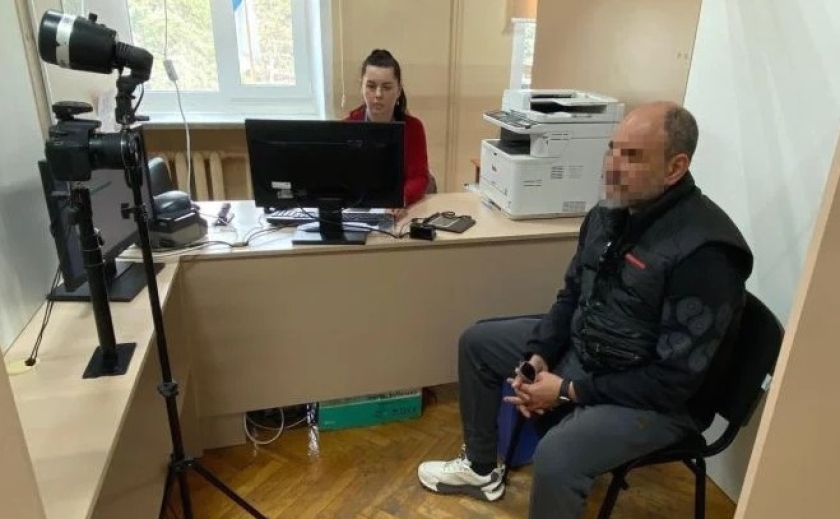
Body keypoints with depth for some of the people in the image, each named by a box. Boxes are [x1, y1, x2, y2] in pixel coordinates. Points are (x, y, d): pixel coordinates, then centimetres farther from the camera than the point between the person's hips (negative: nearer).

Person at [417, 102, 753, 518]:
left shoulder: (704, 253, -28)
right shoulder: (608, 212, -3)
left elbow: (675, 379, -26)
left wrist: (569, 391, -23)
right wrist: (538, 355, -8)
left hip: (656, 400, -8)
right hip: (579, 350, 8)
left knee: (557, 456, -34)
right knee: (476, 342, 11)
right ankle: (480, 468, 27)